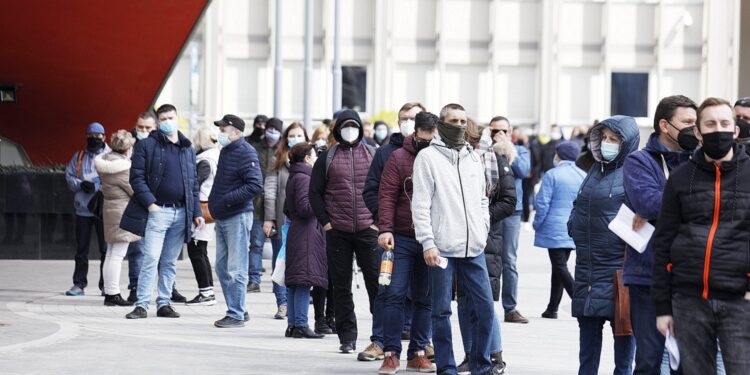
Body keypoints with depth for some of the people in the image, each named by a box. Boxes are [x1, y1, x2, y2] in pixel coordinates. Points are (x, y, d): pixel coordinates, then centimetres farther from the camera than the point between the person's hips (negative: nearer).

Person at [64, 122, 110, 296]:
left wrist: (96, 186, -17)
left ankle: (106, 284, 6)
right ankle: (79, 284, 11)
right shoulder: (79, 156, 13)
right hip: (83, 208, 3)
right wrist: (81, 184, -10)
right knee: (81, 248, 6)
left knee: (106, 248, -1)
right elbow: (69, 176, 10)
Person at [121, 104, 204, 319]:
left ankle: (164, 303, 15)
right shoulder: (147, 146, 0)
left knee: (170, 262, 9)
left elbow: (194, 183, 18)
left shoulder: (188, 149, 15)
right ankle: (142, 305, -7)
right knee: (151, 259, -10)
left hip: (181, 213, 5)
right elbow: (137, 177, -4)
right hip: (157, 211, -5)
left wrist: (196, 212, 10)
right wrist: (150, 203, -14)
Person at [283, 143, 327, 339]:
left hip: (295, 233, 10)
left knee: (294, 283, 10)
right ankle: (301, 325, -13)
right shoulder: (304, 178, -12)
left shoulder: (293, 178, 19)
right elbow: (304, 207, -19)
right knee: (304, 280, -11)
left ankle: (293, 324, 12)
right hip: (306, 236, -10)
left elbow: (287, 209, 23)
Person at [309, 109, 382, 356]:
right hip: (337, 232, 1)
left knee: (376, 284, -8)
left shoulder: (374, 155, 7)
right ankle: (347, 338, 17)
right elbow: (314, 192, 9)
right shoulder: (327, 158, 7)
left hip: (368, 231, -1)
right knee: (341, 286, 7)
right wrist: (325, 221, 0)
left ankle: (379, 341, -9)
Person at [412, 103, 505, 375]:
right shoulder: (428, 157, -2)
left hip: (473, 248, 5)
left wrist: (483, 230, 9)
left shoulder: (474, 158, 15)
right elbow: (420, 205, -7)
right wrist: (427, 242, -14)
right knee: (441, 311, 1)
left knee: (485, 306, 3)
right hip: (442, 248, -5)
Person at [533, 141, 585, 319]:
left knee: (560, 267, -6)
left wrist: (537, 225, 3)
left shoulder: (552, 175, -9)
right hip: (574, 231, 6)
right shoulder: (584, 176, 7)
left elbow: (542, 204, -10)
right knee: (559, 267, 14)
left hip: (554, 229, -6)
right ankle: (552, 308, 18)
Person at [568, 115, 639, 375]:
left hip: (618, 264, -7)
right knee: (588, 328, 11)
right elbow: (579, 205, 26)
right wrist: (575, 225, 11)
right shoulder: (596, 170, 15)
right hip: (587, 265, 7)